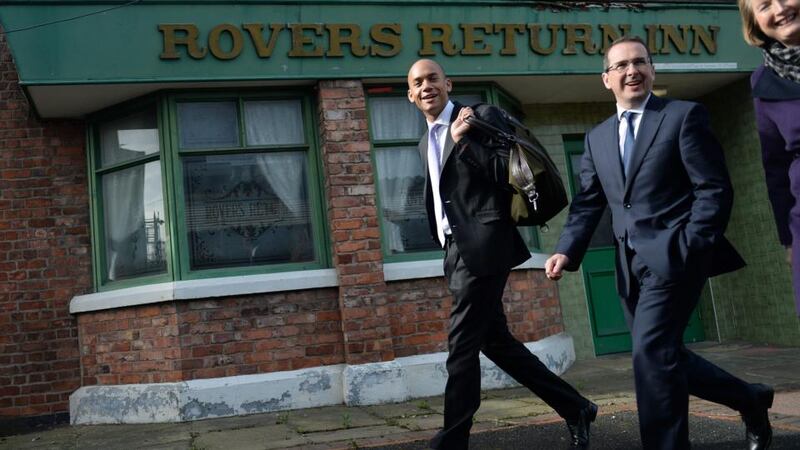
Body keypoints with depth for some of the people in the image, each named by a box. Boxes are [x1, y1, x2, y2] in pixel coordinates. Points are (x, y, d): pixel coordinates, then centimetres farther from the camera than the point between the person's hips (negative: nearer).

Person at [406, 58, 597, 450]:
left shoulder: (481, 117, -2)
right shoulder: (426, 143, 21)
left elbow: (510, 172, -13)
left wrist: (463, 140, -17)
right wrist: (446, 248, 17)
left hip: (483, 248, -9)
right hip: (459, 253, 9)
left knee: (462, 347, -7)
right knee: (495, 341, 12)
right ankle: (575, 408, 24)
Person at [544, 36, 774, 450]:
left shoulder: (684, 116, 0)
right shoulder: (597, 138, 15)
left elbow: (715, 189, -7)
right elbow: (588, 202, 11)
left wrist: (688, 250, -18)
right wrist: (567, 251, -6)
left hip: (673, 255, -6)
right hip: (631, 265, 7)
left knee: (651, 352, -15)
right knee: (662, 357, 12)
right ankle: (749, 399, 33)